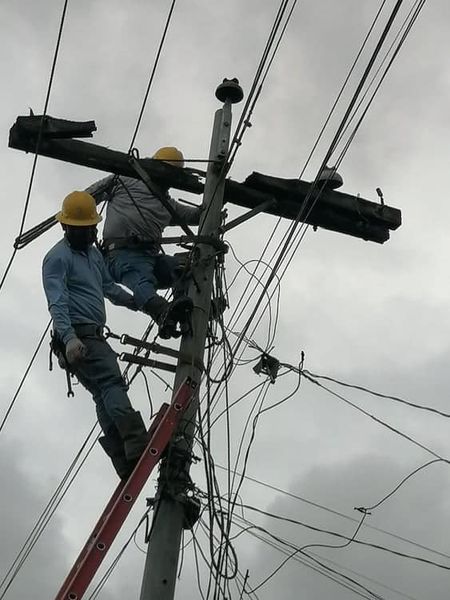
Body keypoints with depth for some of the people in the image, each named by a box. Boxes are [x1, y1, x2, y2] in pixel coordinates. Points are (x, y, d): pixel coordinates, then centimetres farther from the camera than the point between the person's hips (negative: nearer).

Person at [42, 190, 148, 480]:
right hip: (77, 338, -9)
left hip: (94, 336, 9)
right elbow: (57, 302, -17)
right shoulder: (58, 257, -6)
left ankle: (126, 465, -3)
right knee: (112, 383, -23)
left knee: (105, 396, 1)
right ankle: (138, 447, -34)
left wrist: (140, 302, 15)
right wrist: (69, 337, -31)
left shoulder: (93, 252, 22)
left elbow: (109, 287, 29)